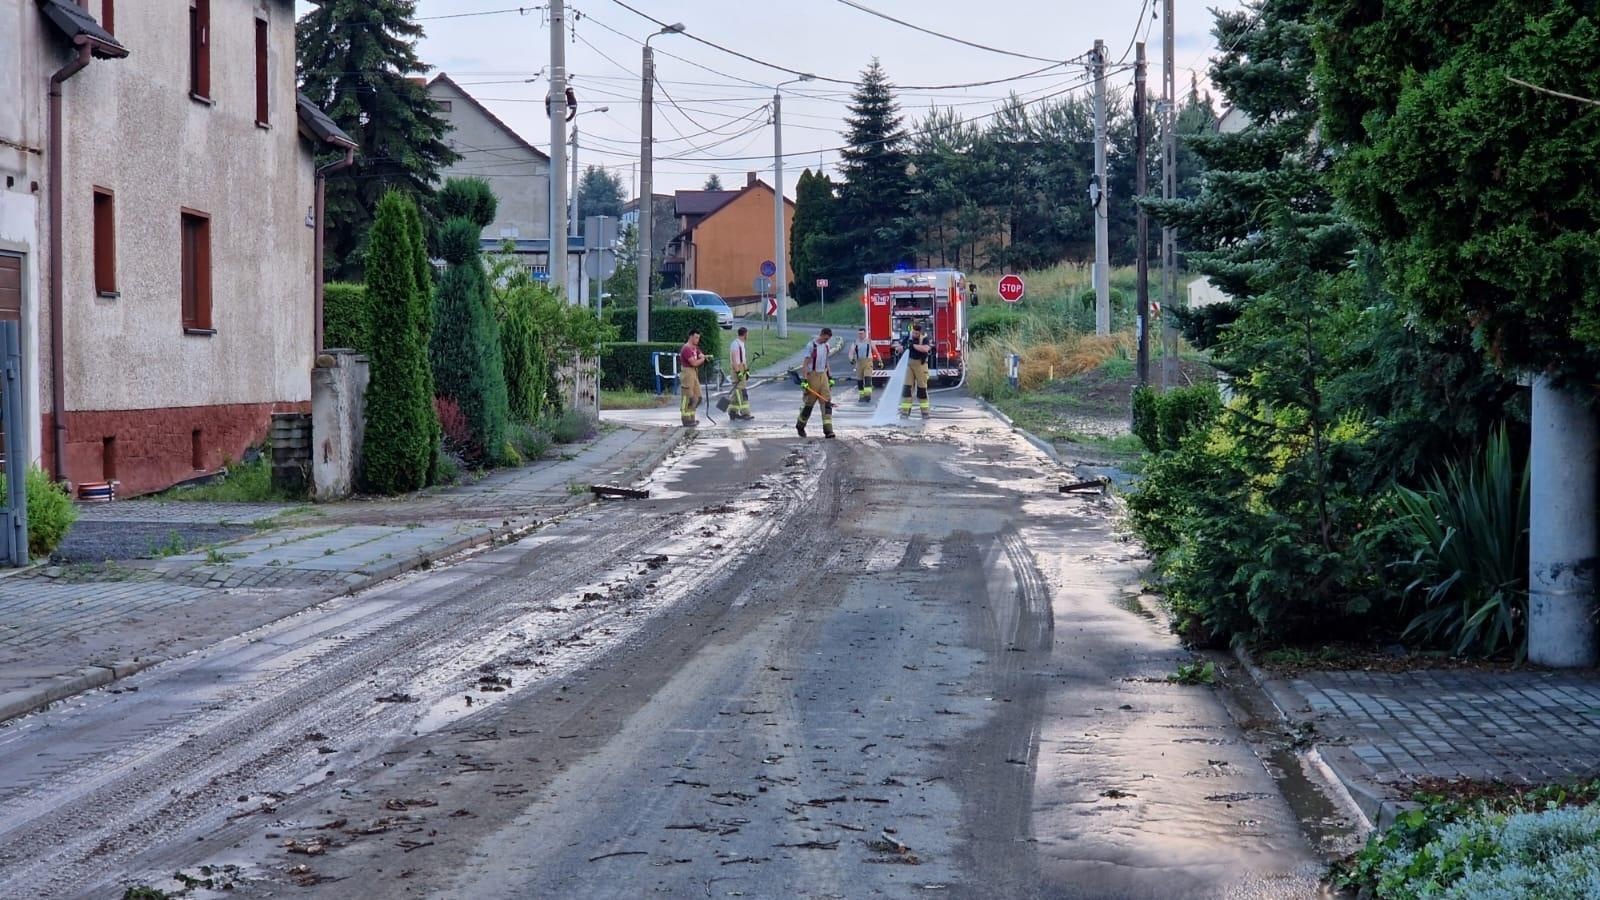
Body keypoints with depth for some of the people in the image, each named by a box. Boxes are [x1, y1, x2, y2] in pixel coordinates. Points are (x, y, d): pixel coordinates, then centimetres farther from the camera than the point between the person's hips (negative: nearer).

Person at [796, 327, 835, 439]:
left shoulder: (826, 346, 11)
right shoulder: (811, 346, -11)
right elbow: (805, 364, -13)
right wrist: (804, 379, -20)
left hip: (823, 376, 6)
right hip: (813, 376, -6)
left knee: (827, 403, -5)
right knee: (809, 403, 3)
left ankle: (828, 430, -9)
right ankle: (800, 426, 24)